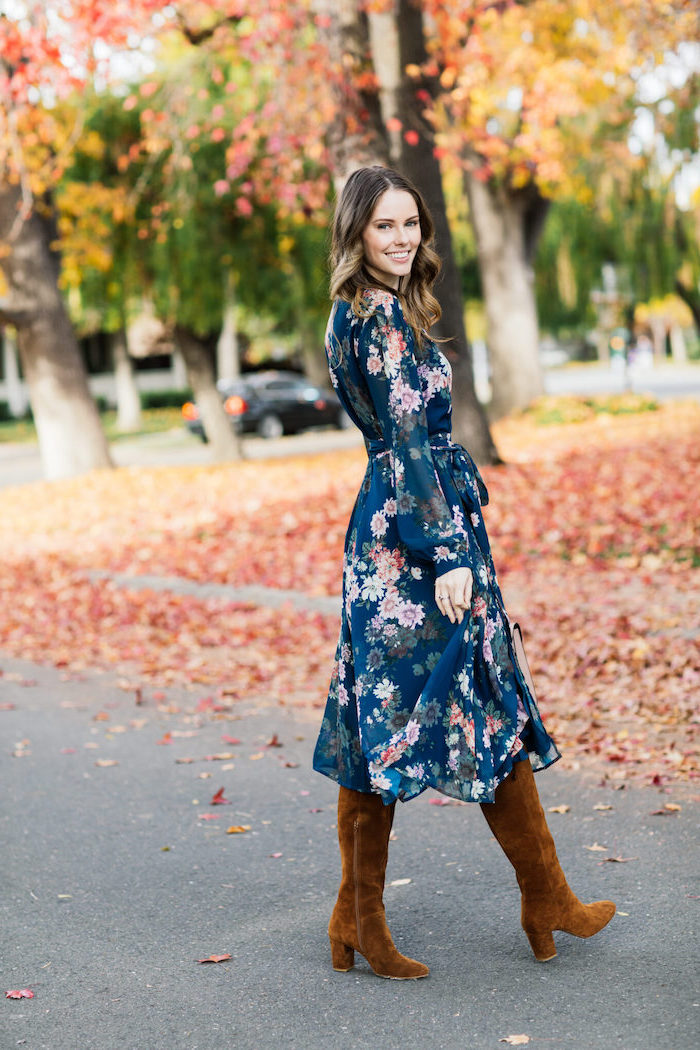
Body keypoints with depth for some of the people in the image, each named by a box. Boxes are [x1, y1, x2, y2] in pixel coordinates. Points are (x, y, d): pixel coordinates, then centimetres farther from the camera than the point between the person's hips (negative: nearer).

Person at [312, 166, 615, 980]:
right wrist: (447, 554, -21)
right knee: (490, 710, 2)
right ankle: (546, 903, 16)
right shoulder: (383, 315, -14)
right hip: (421, 526, -10)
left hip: (383, 532, 10)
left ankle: (358, 922, 13)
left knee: (379, 720, 9)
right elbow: (410, 441, -19)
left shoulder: (362, 312, 16)